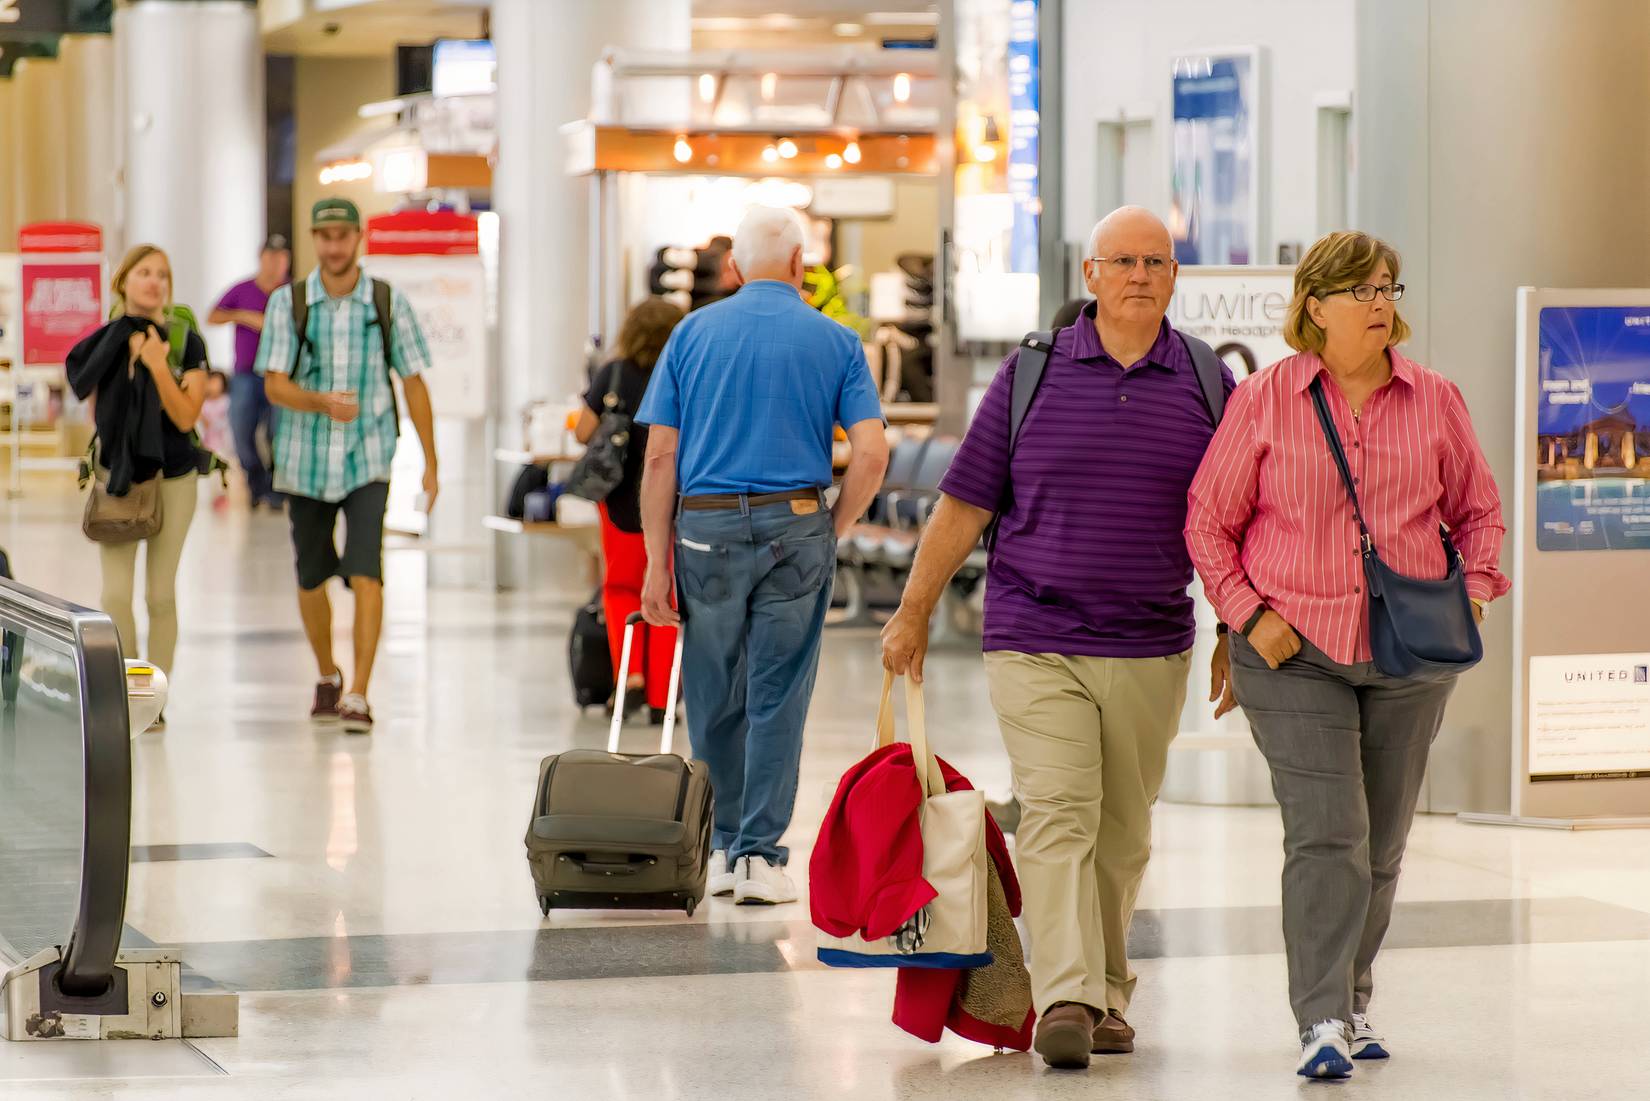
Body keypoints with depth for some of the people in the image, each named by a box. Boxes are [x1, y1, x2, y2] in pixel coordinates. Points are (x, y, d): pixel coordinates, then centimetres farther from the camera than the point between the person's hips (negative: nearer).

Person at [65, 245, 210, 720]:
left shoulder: (187, 343, -4)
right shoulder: (104, 342, 0)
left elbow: (186, 417, -11)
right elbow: (95, 413, 1)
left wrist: (158, 366, -20)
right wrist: (126, 356, -8)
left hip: (173, 477, -1)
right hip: (117, 475, 1)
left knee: (160, 593, 2)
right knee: (116, 593, -6)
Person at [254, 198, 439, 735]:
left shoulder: (389, 304, -2)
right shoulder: (288, 303, -2)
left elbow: (414, 383, 4)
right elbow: (275, 385, -7)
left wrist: (430, 464, 4)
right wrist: (323, 402, -28)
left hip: (367, 463, -2)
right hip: (304, 463, 2)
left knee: (365, 573, -17)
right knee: (311, 579, 13)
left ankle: (357, 696, -18)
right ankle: (327, 676, 37)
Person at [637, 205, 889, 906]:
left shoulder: (693, 333, 6)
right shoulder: (834, 341, 4)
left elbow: (660, 457, 1)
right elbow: (872, 453, -6)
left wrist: (657, 562, 2)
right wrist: (834, 530, 7)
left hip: (706, 527, 1)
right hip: (795, 531, -1)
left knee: (714, 702, 12)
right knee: (777, 700, 3)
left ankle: (723, 848, 20)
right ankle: (761, 854, 1)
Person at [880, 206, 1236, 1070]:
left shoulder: (1208, 384, 6)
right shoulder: (1033, 373, 1)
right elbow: (965, 504, 4)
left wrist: (1237, 638, 10)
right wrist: (913, 613, 4)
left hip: (1151, 652, 2)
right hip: (1036, 642, -2)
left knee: (1122, 835, 10)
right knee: (1056, 813, -14)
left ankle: (1107, 994, 23)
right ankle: (1065, 998, -22)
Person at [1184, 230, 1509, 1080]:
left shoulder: (1435, 401, 5)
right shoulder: (1264, 400, -2)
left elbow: (1478, 510, 16)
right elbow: (1209, 521, 3)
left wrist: (1473, 591, -1)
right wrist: (1249, 614, -7)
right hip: (1295, 654, -3)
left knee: (1382, 841, 11)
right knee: (1326, 835, -13)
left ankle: (1353, 1000, 28)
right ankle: (1321, 1022, -14)